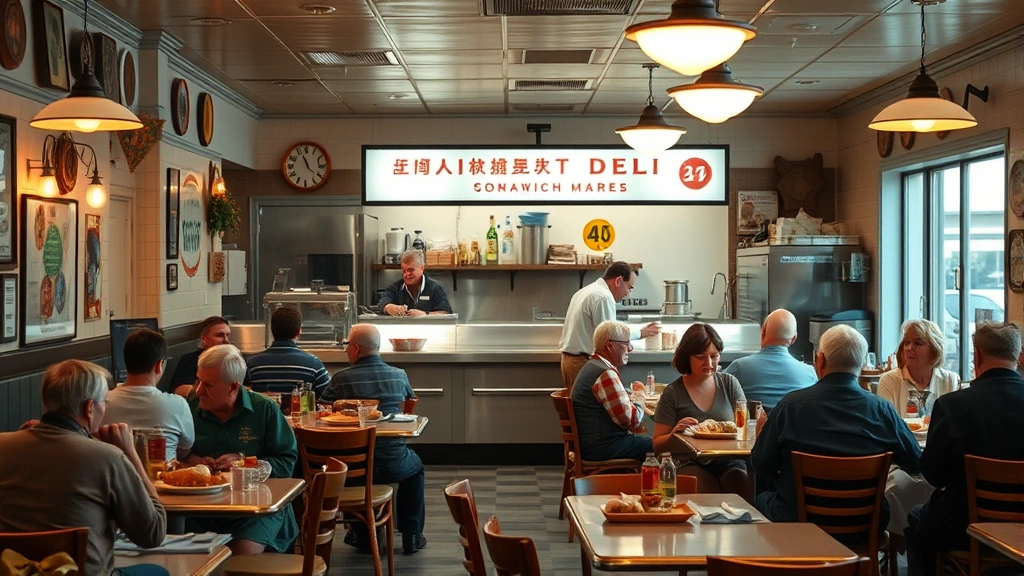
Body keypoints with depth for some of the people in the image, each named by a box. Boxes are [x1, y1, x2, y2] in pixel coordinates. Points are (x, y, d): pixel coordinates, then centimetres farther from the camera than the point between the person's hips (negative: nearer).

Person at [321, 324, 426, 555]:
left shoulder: (341, 378, -9)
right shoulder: (399, 375, -1)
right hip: (392, 463, 0)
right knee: (415, 466, 34)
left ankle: (363, 535, 35)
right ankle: (411, 536, 30)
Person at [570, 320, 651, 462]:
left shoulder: (593, 366, 14)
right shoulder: (606, 373, -19)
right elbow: (630, 419, -20)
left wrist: (631, 398, 5)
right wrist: (639, 403, -1)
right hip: (603, 447, -10)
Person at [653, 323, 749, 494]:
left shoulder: (729, 383, 10)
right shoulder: (673, 393, 2)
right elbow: (658, 446, 5)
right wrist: (674, 434, -17)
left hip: (728, 461, 3)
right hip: (691, 464, -2)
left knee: (744, 484, -28)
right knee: (709, 489, -32)